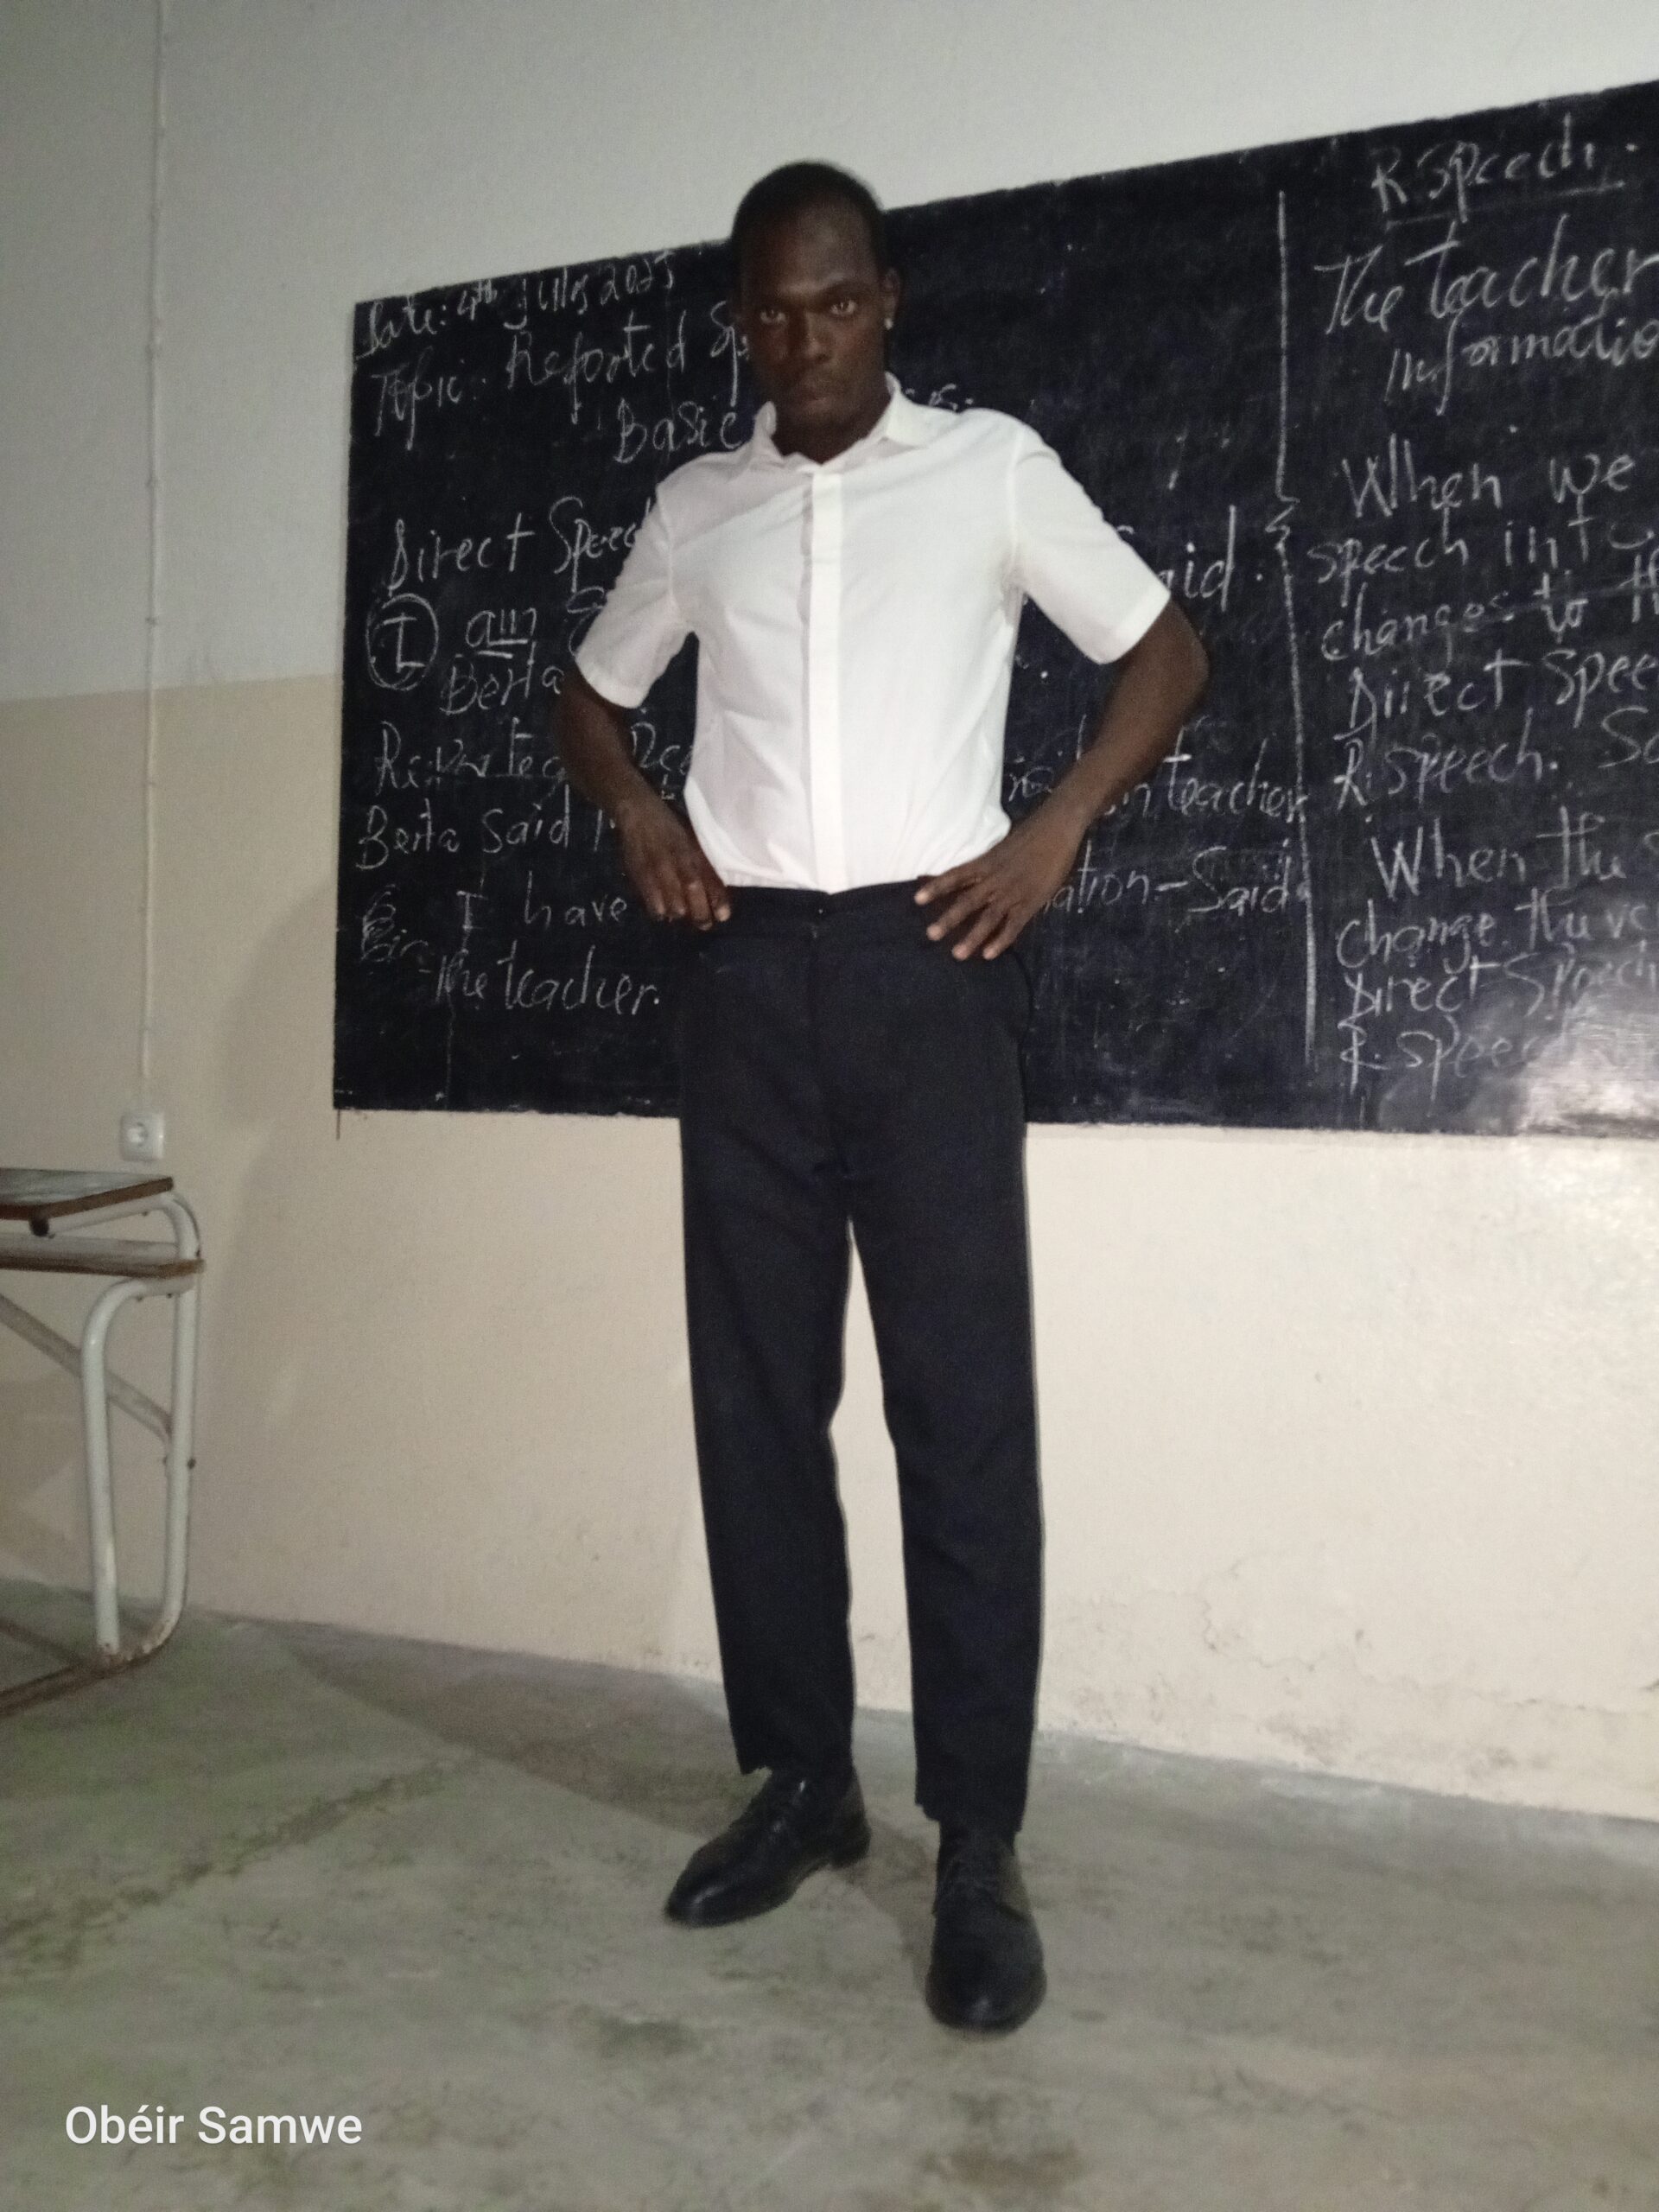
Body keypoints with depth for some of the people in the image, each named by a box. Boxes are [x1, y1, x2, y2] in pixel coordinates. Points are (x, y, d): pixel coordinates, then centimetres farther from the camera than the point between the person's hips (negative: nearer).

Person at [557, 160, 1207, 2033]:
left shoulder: (991, 468, 7)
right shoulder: (695, 509, 16)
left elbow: (1166, 649, 9)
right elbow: (590, 693, 27)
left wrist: (1053, 831, -5)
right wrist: (635, 808, 6)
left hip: (923, 964, -3)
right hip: (747, 975, 4)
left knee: (962, 1400, -6)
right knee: (754, 1391, 4)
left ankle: (978, 1848, 3)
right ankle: (800, 1783, 18)